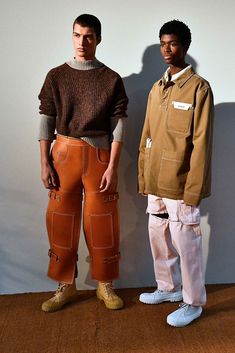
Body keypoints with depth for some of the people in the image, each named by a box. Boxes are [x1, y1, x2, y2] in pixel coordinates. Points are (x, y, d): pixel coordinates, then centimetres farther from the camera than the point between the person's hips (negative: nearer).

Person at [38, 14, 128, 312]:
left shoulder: (111, 79, 2)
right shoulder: (57, 76, 5)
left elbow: (118, 124, -1)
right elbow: (46, 120, 4)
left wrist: (112, 167, -9)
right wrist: (45, 163, -3)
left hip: (99, 154, -1)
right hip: (64, 153, 2)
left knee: (102, 222, 4)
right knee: (61, 221, 5)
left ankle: (105, 284, 22)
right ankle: (66, 285, 22)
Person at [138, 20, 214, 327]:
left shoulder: (199, 88, -9)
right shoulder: (157, 89, 12)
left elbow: (201, 143, -13)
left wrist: (193, 189, -16)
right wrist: (143, 178, 12)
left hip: (180, 184, -7)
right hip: (156, 183, 7)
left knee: (186, 244, 3)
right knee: (159, 238, 17)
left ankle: (193, 302, 22)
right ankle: (169, 287, 38)